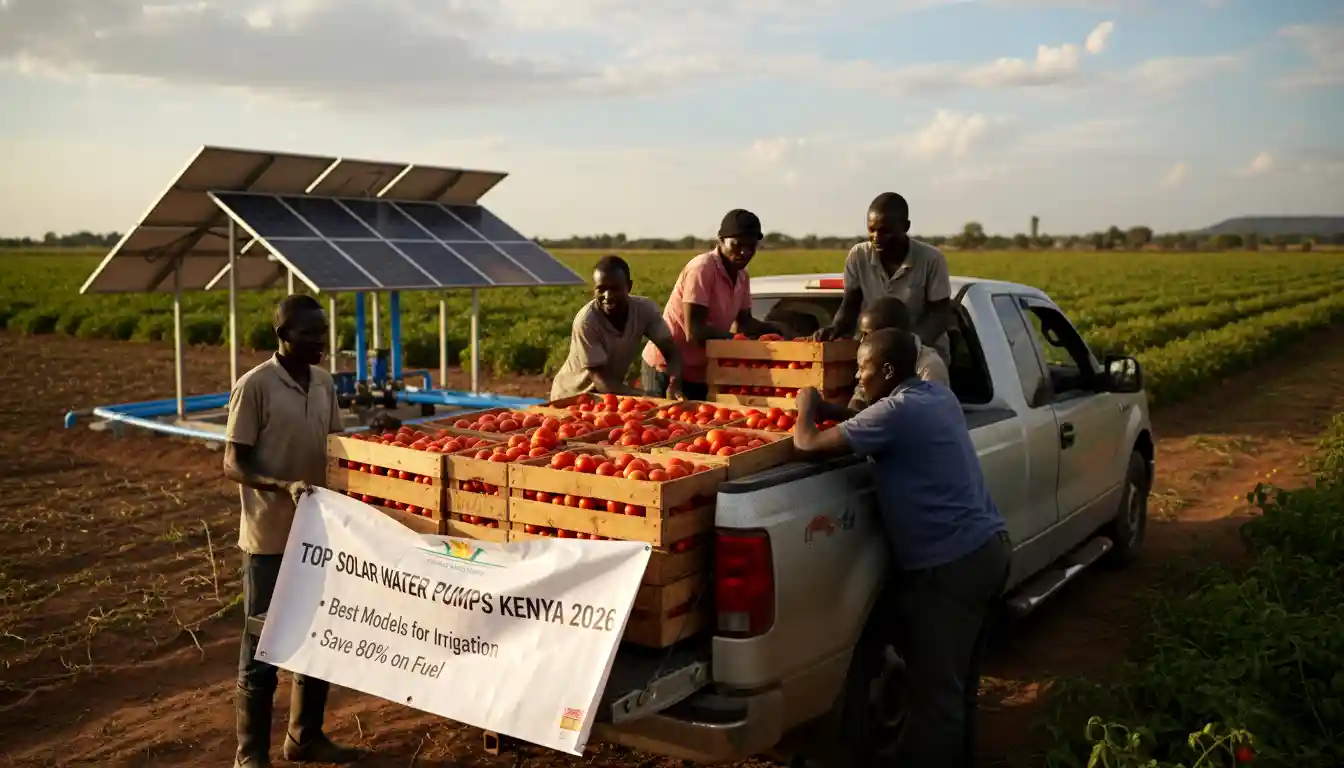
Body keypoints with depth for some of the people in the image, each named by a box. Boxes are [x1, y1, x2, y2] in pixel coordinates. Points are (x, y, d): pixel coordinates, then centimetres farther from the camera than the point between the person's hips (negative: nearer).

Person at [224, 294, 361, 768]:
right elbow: (233, 465, -14)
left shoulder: (325, 384, 6)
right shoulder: (254, 386, -14)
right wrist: (285, 486, -28)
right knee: (262, 646, 3)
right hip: (270, 538, -6)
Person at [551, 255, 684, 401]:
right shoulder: (585, 321, -28)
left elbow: (672, 352, -12)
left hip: (612, 393, 4)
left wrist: (674, 386, -32)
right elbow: (602, 382, -27)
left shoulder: (645, 309, -15)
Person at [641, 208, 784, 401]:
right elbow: (694, 332, -25)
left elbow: (745, 322, 13)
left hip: (701, 374, 8)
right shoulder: (702, 269, -20)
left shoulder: (742, 277, 5)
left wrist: (774, 329, -5)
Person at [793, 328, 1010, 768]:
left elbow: (808, 446, -16)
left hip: (948, 565, -9)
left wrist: (806, 408, 4)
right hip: (989, 546, 10)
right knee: (958, 683, 21)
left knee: (934, 692, 1)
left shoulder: (897, 411, -17)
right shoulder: (939, 396, 11)